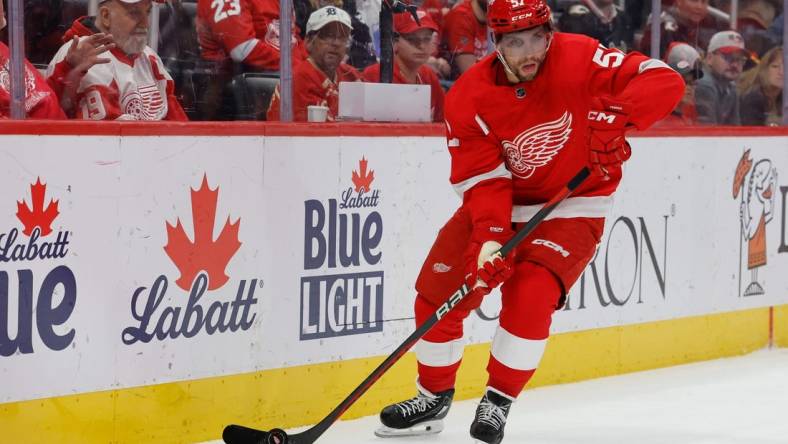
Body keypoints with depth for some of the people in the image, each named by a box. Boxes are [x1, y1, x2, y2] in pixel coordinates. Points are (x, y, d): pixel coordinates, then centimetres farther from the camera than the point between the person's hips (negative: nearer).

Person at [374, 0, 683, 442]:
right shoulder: (469, 98, -15)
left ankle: (498, 401, -4)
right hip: (499, 203, 3)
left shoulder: (579, 59, -22)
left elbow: (666, 80, -27)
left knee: (530, 295, -24)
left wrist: (616, 112, -44)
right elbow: (484, 179, -16)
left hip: (573, 206, -3)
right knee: (436, 295, -1)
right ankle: (433, 398, 23)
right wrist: (489, 239, -33)